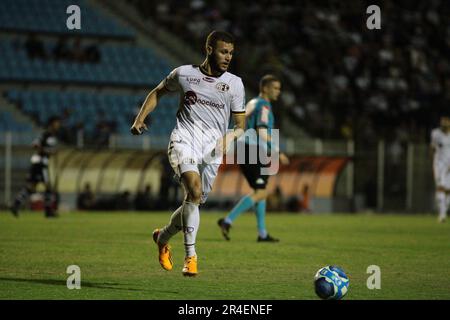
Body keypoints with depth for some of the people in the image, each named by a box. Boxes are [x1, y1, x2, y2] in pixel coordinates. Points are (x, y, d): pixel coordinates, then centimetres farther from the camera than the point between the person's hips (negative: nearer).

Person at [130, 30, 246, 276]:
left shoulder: (235, 84, 5)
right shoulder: (184, 74, 4)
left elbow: (240, 125, 10)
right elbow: (158, 92, 21)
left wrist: (230, 136, -12)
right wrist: (140, 118, 9)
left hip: (212, 149, 3)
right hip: (184, 141, -3)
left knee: (195, 201, 6)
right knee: (194, 189, -27)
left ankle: (162, 238, 37)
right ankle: (190, 256, -23)